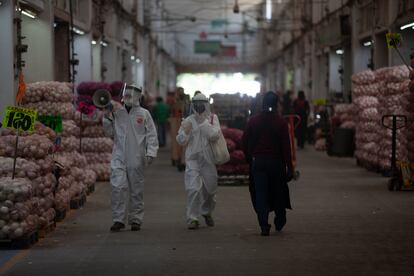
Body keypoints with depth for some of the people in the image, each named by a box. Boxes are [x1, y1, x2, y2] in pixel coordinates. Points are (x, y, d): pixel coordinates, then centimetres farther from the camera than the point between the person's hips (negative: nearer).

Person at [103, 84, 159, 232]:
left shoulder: (144, 114, 1)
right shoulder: (117, 113, 7)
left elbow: (152, 135, 0)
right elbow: (110, 133, 13)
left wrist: (151, 153, -9)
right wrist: (107, 118, -2)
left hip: (137, 158, -1)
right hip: (119, 157, 1)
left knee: (136, 189, 6)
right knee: (118, 187, -10)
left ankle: (135, 220, 16)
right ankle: (119, 219, -6)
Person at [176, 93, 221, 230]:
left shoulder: (213, 118, 2)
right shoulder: (188, 121, 4)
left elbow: (214, 136, -14)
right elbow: (181, 141, 4)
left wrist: (203, 121, -17)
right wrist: (185, 131, -16)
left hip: (208, 158, 1)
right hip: (192, 158, -1)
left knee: (210, 188, 12)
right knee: (193, 188, -14)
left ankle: (207, 212, 38)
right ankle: (192, 218, -9)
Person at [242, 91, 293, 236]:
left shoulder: (253, 121, -1)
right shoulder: (281, 122, -7)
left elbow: (244, 141, 2)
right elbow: (286, 146, -9)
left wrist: (250, 159, 14)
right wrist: (289, 168, -7)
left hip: (257, 162, 1)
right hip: (276, 162, -1)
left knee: (260, 194, 2)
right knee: (278, 192, 16)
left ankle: (264, 226, -7)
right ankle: (279, 222, 29)